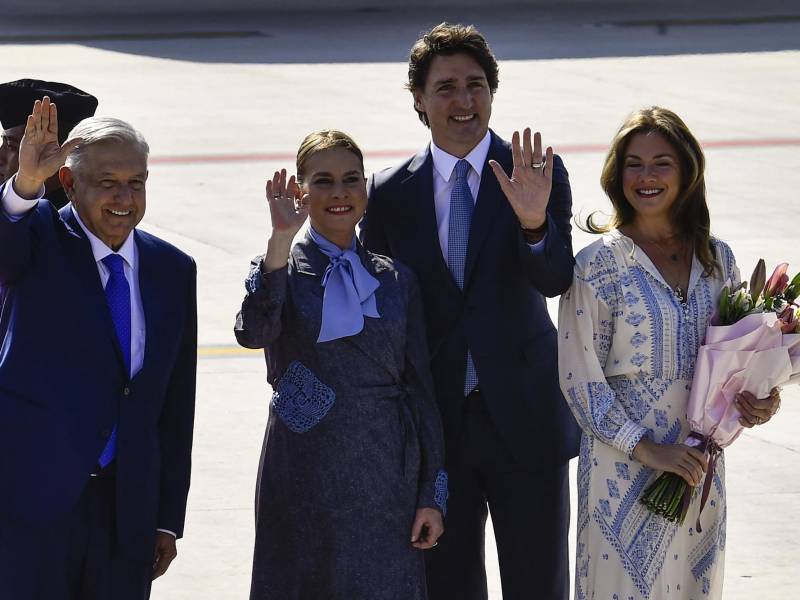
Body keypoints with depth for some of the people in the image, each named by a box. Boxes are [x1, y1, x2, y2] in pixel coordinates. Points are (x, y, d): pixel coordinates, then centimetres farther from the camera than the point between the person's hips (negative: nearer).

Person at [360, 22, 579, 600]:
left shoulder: (537, 173, -4)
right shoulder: (390, 193, 2)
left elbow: (555, 279, -17)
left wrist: (534, 222, -37)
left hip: (524, 416, -1)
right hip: (435, 420, 2)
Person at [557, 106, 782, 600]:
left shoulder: (717, 259, 5)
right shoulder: (598, 265, -8)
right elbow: (580, 377, -9)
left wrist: (756, 401, -6)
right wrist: (648, 450, -15)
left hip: (699, 466, 4)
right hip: (625, 465, -4)